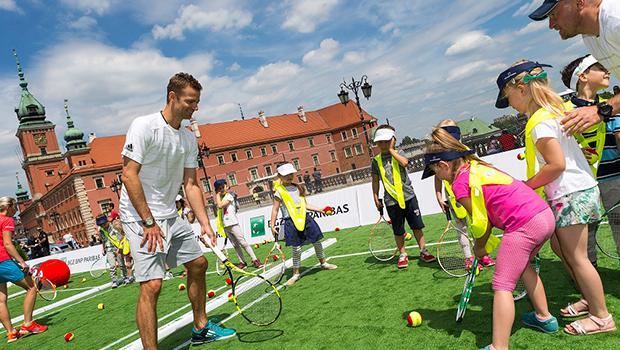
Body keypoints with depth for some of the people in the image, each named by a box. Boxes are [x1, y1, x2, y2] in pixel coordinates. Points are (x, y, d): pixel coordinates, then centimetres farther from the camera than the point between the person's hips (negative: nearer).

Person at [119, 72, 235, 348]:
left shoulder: (189, 139, 6)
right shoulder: (144, 126, -16)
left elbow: (191, 184, 6)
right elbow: (129, 175, -20)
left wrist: (205, 223, -3)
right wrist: (149, 222, -21)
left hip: (170, 216, 8)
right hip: (140, 217, -8)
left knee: (198, 264, 15)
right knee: (151, 285, -15)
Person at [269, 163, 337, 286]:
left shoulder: (298, 187, 12)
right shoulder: (279, 192, -4)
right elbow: (275, 210, -3)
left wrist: (320, 210, 14)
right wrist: (272, 226, -8)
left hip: (305, 218, 5)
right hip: (291, 222, -5)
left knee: (317, 241, 11)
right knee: (296, 248, -3)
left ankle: (323, 263, 34)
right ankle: (296, 273, 14)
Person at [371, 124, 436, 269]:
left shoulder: (398, 153, 2)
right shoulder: (376, 160, 5)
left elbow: (404, 162, -21)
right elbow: (375, 180, 10)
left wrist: (391, 150, -13)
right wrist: (376, 198, 6)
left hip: (408, 196, -1)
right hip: (391, 200, 1)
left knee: (417, 226, 6)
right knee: (398, 230, 8)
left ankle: (423, 251, 20)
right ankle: (403, 255, 22)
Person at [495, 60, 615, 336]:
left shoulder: (539, 122, -19)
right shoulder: (555, 109, 11)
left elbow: (557, 164, -24)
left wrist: (525, 186, -14)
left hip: (571, 195, -10)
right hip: (577, 189, 10)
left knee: (575, 257, 0)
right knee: (559, 247, 19)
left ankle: (602, 317, 13)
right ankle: (590, 300, 30)